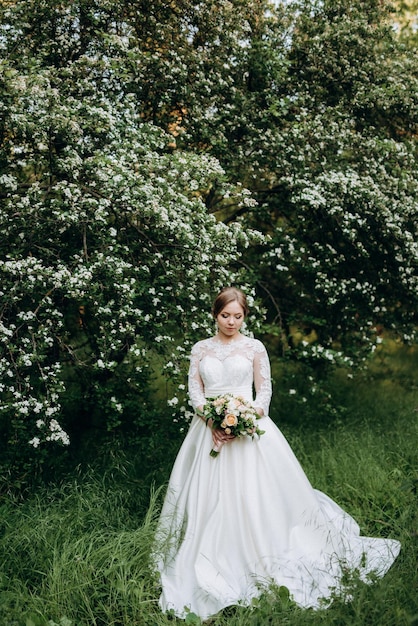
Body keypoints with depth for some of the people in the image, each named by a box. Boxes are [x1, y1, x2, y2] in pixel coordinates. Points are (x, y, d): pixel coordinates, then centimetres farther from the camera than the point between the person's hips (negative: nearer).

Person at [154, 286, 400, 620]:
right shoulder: (201, 349, 8)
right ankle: (210, 566, 13)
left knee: (252, 492, -4)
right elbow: (194, 390, 4)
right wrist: (211, 420, -13)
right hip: (209, 429, 2)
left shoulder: (254, 348, 3)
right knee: (209, 495, 2)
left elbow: (265, 390, 1)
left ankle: (260, 562, 8)